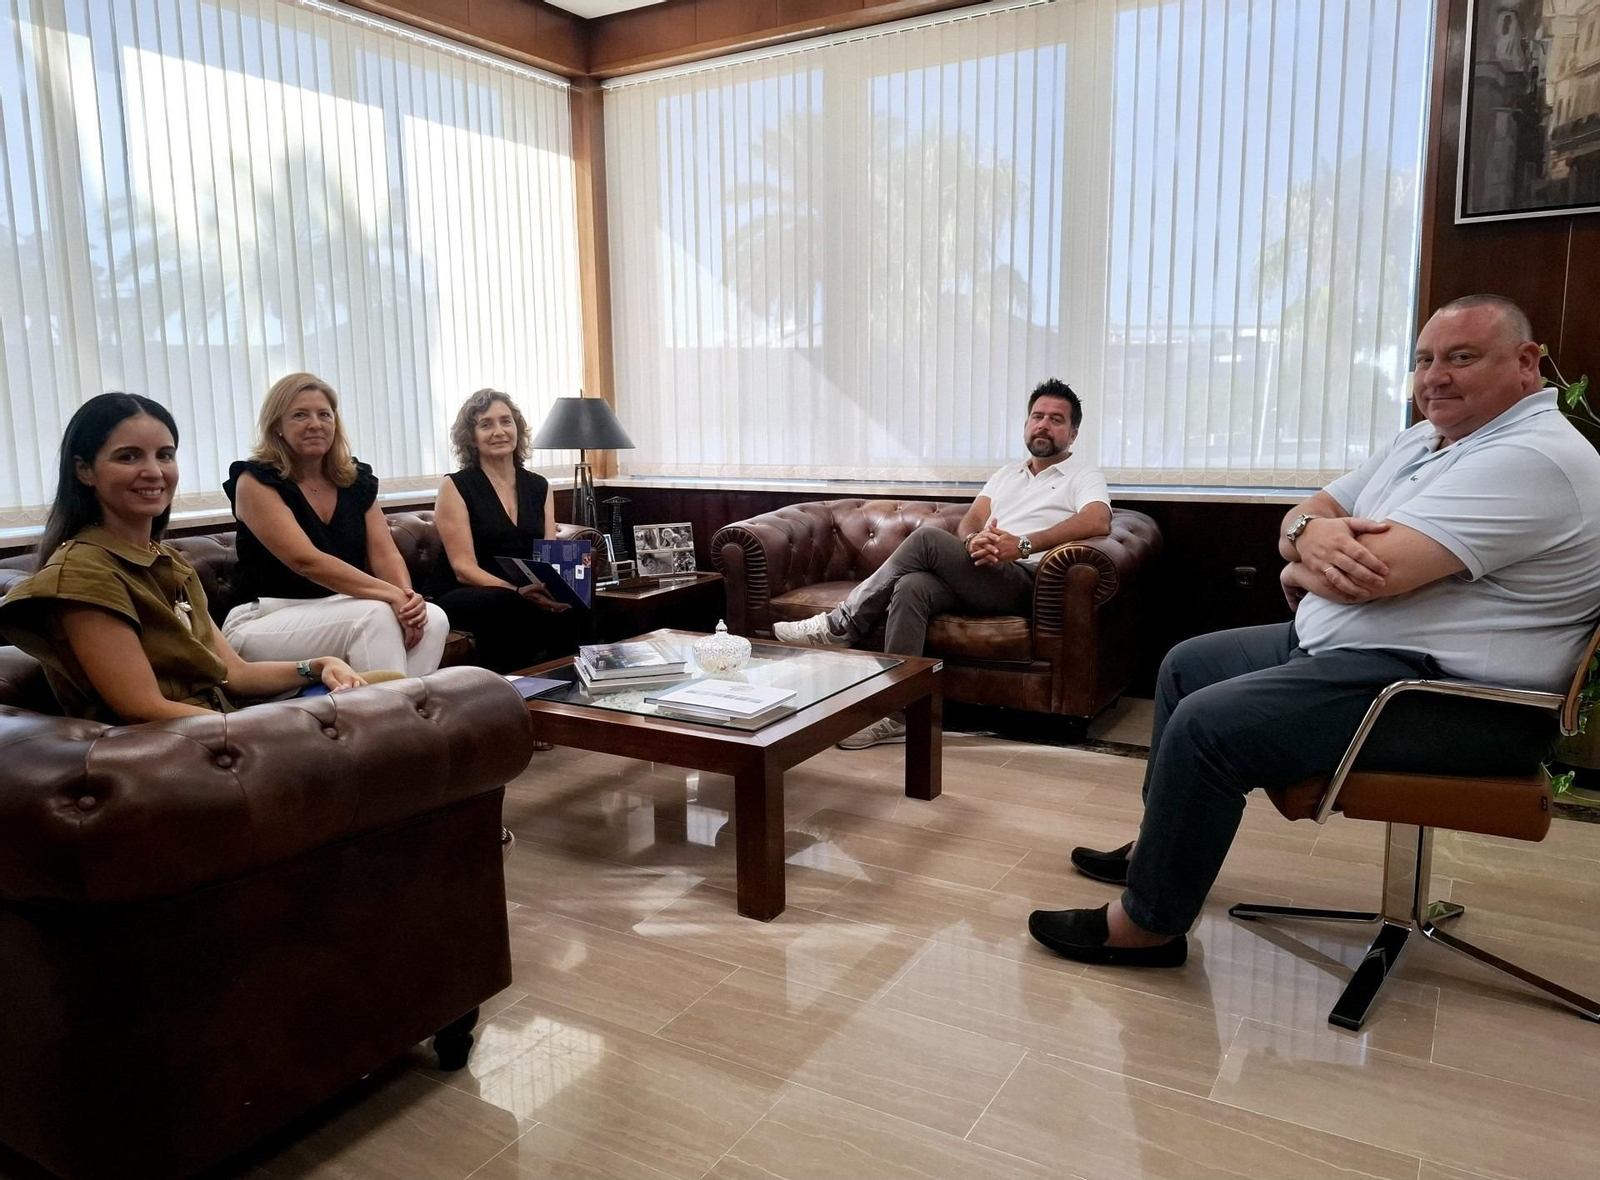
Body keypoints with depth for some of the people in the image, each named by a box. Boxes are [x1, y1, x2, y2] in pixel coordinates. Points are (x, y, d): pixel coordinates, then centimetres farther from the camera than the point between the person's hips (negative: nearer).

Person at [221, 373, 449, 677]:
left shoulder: (357, 481, 10)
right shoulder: (255, 481, -8)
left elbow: (386, 554, 1)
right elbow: (306, 560, -22)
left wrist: (408, 596, -23)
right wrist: (391, 595, -29)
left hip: (340, 611, 6)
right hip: (265, 623, -5)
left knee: (432, 619, -23)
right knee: (377, 615, -32)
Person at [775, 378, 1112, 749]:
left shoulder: (1082, 475, 8)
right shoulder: (1006, 474, 27)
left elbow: (1099, 522, -15)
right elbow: (968, 522, 14)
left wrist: (1023, 544, -24)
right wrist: (972, 541, -13)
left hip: (1023, 582, -5)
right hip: (978, 574, 5)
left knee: (928, 537, -26)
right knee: (911, 587, -29)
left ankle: (841, 627, -16)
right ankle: (896, 713, -32)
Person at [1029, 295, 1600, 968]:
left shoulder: (1532, 459, -20)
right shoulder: (1422, 441, 12)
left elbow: (1367, 574, -29)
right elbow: (1302, 517, 11)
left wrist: (1305, 569, -6)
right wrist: (1310, 531, -15)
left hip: (1450, 693, -11)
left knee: (1207, 724, -24)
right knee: (1187, 665, 16)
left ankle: (1148, 923, -9)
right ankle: (1164, 845, 26)